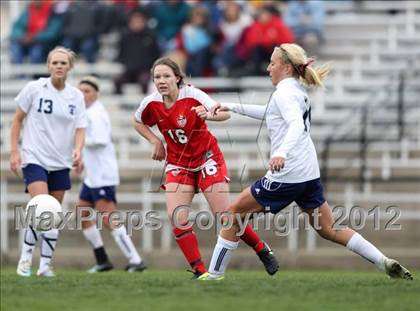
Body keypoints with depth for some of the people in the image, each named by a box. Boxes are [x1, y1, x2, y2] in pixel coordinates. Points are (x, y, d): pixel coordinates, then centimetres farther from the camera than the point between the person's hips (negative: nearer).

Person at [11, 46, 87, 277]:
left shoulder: (76, 96, 3)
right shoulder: (34, 89, -6)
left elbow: (80, 129, 0)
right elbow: (17, 120, 2)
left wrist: (78, 150, -20)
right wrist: (14, 151, -4)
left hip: (61, 163, 4)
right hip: (34, 158, -4)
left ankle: (45, 264, 14)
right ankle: (25, 256, -4)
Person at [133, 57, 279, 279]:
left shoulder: (192, 95, -22)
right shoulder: (151, 103, -10)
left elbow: (224, 113, -33)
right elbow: (137, 122, 12)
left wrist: (209, 115, -54)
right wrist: (155, 142, -3)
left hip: (207, 159, -3)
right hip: (178, 165, 4)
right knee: (176, 218, -15)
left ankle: (262, 250, 18)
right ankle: (199, 271, -6)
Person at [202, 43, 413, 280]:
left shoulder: (285, 92, -10)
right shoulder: (298, 91, 18)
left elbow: (296, 125, -28)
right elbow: (269, 113, 36)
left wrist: (282, 153, -45)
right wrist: (232, 107, 35)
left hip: (286, 174, -9)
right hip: (309, 173, 9)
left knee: (234, 214, 3)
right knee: (328, 230, 9)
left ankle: (215, 274, 5)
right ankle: (386, 263, -1)